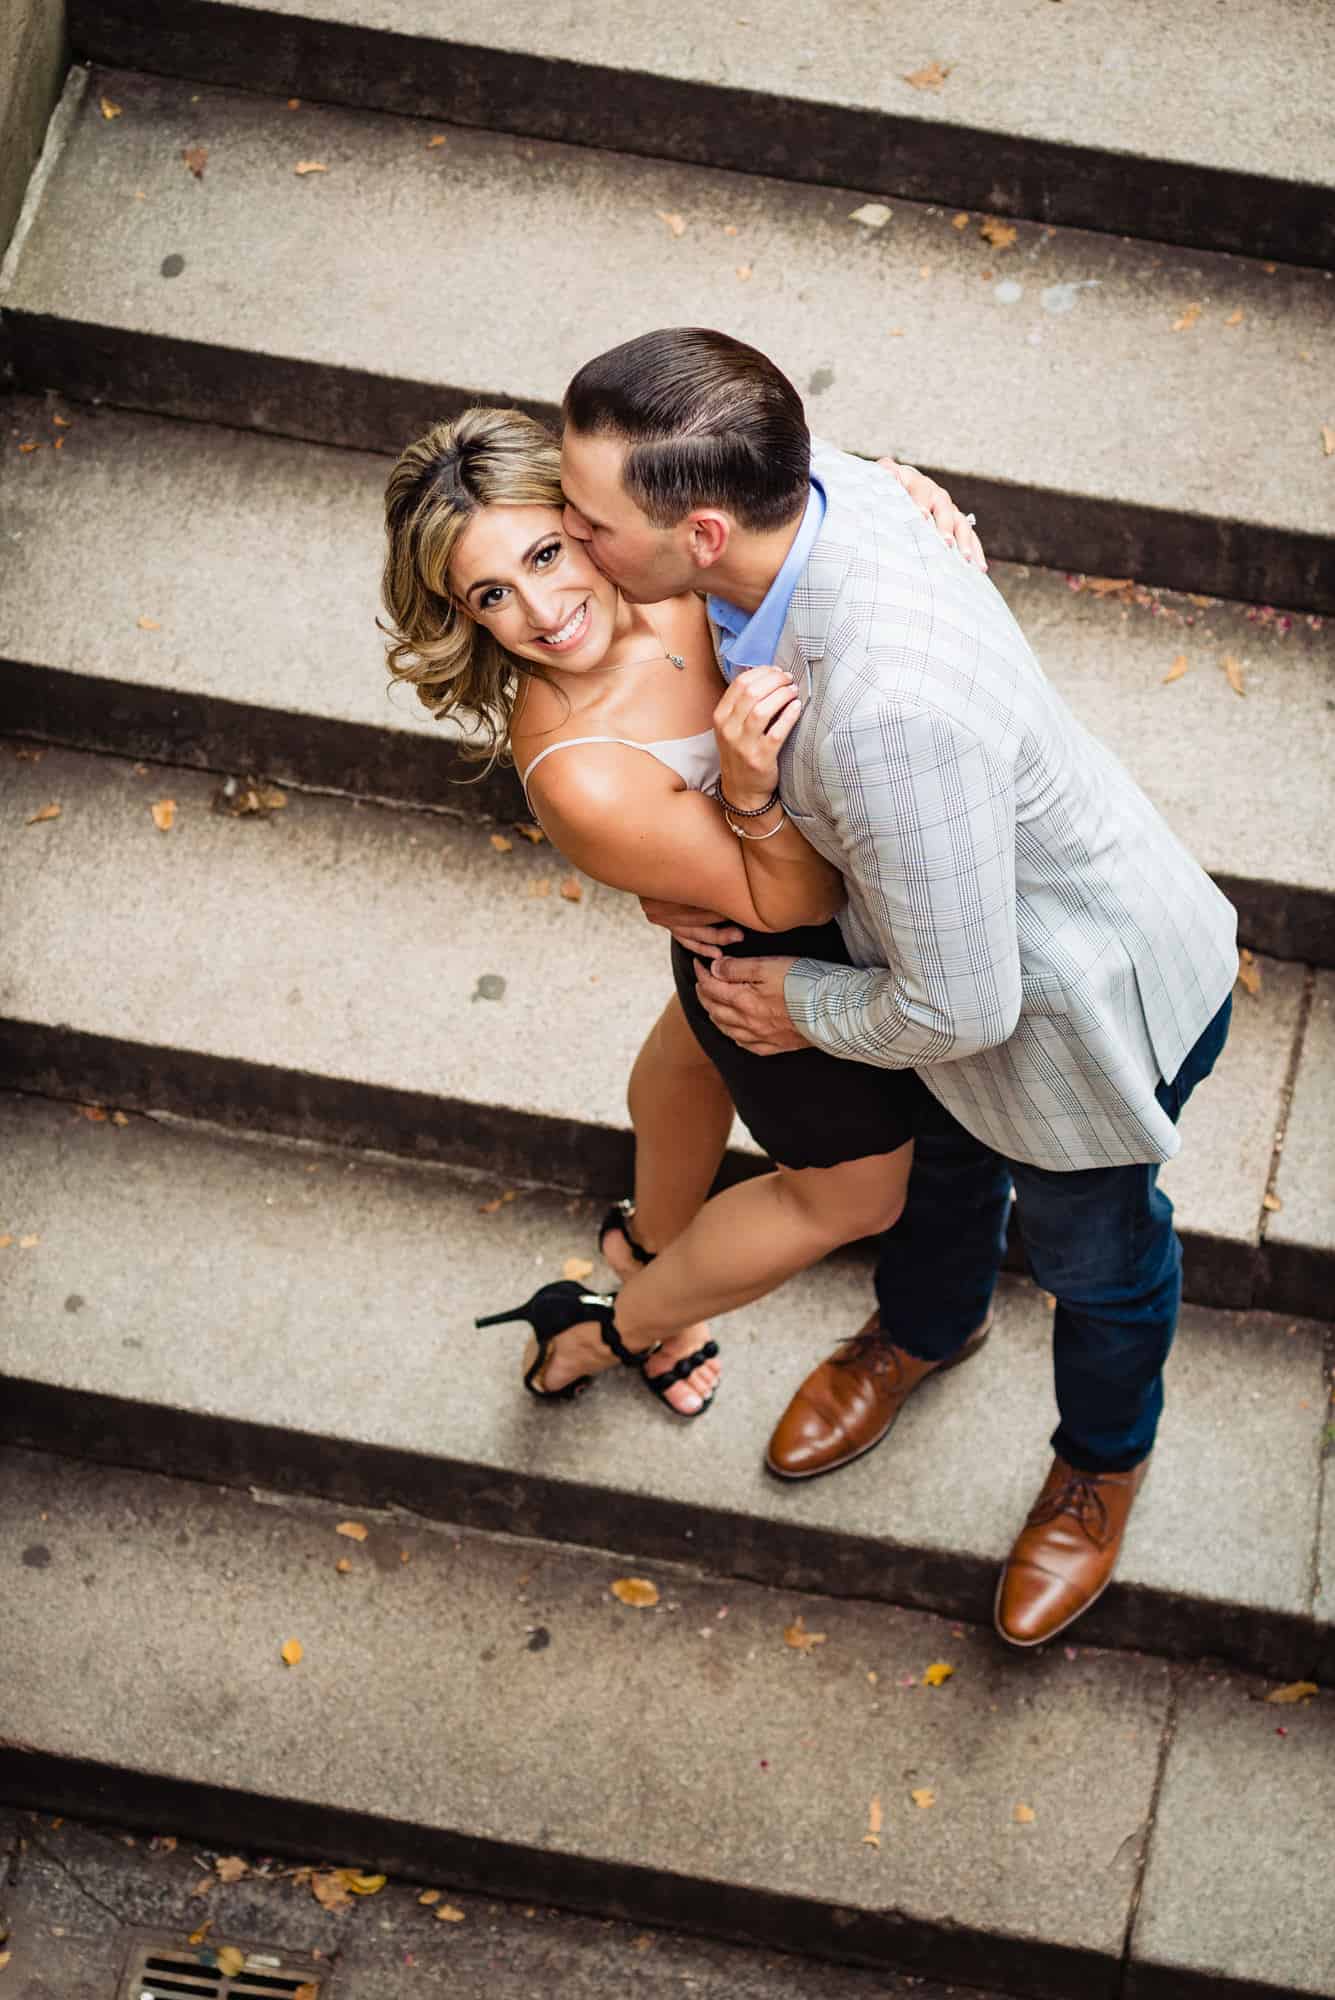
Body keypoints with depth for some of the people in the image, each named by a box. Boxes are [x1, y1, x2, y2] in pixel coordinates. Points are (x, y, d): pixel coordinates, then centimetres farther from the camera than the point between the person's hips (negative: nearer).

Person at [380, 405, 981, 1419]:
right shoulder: (578, 774, -41)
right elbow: (788, 902, -28)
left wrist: (897, 485, -27)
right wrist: (752, 792, -48)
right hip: (799, 964, -7)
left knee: (703, 1042, 35)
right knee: (852, 1193, 18)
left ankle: (652, 1237, 68)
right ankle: (625, 1327, 42)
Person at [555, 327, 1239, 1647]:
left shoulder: (886, 709, -48)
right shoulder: (805, 487, -23)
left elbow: (961, 1006, -35)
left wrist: (805, 1007, -15)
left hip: (1089, 1006, -7)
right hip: (964, 926, 7)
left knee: (1091, 1253, 25)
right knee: (940, 1154, 35)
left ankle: (1101, 1464, 57)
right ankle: (923, 1331, 68)